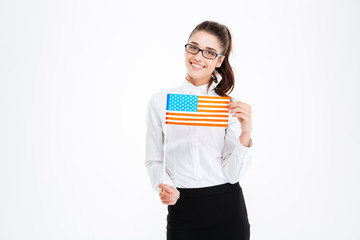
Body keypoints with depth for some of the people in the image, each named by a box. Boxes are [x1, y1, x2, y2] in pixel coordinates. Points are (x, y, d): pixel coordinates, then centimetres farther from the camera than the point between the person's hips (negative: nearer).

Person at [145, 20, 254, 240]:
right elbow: (154, 160, 4)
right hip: (182, 211, 0)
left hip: (227, 208, 0)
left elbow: (233, 174, -6)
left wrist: (246, 133, -19)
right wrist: (163, 185, -14)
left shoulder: (230, 106, -2)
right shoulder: (159, 102, -2)